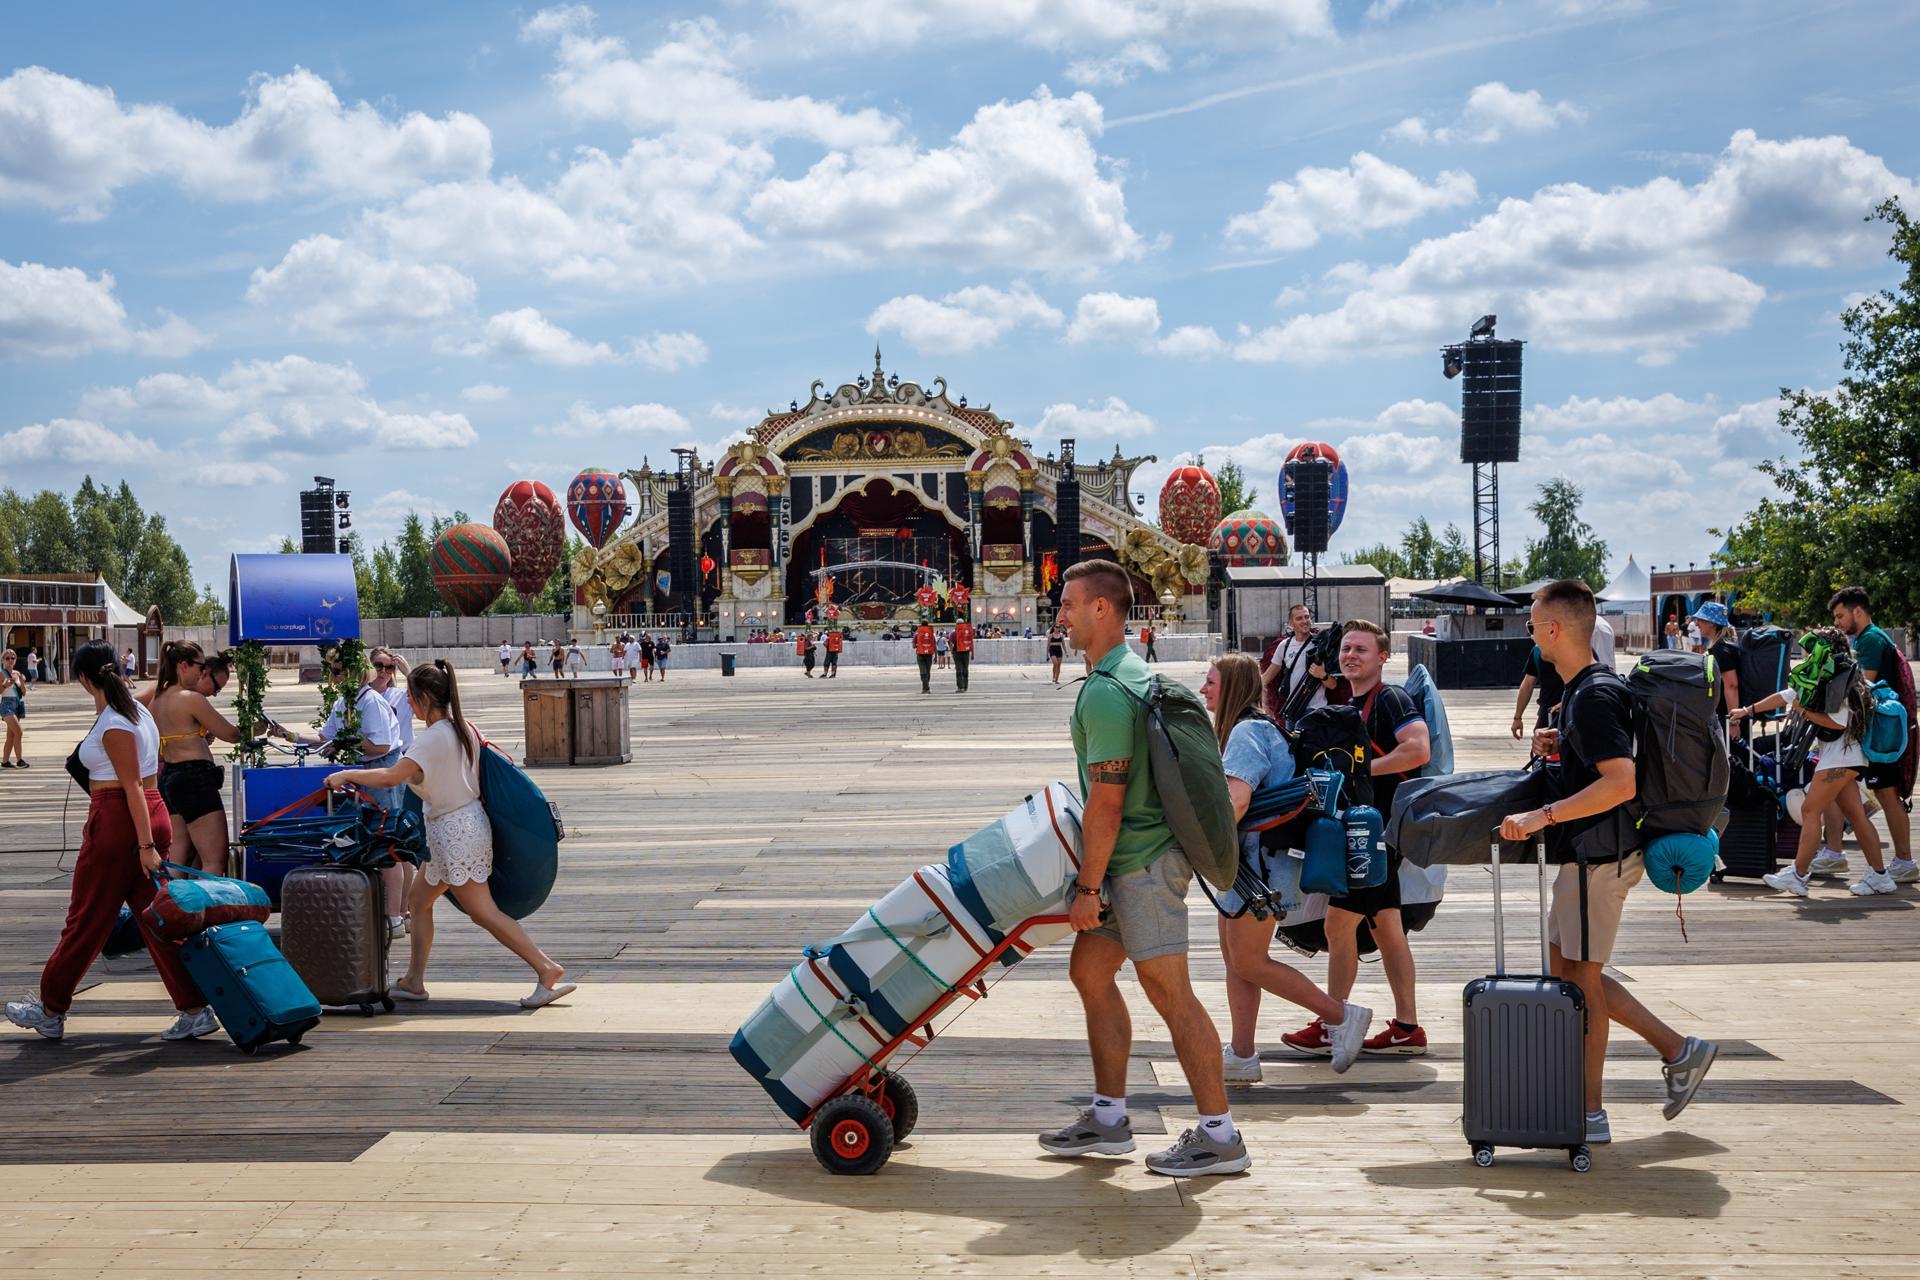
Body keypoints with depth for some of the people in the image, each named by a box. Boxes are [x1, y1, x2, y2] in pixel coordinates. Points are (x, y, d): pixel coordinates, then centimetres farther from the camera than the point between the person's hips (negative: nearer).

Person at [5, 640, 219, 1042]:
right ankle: (195, 1012, 3)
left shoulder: (113, 726, -15)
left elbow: (133, 787, -19)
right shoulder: (137, 709, 11)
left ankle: (51, 1011, 20)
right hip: (154, 817, 9)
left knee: (86, 919, 5)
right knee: (154, 917, 8)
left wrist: (145, 846, -21)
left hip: (117, 822, -9)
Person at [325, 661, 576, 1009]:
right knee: (419, 899, 16)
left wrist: (346, 775, -19)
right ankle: (413, 981, 21)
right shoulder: (464, 729, 7)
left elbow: (391, 776, -28)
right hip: (470, 821, 10)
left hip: (454, 832, -10)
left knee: (484, 912, -5)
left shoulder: (433, 738, -20)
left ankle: (547, 969, -6)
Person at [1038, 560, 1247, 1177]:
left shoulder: (1105, 693, -20)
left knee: (1168, 991, -5)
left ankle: (1220, 1135, 3)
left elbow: (1106, 803, -21)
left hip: (1142, 860, -11)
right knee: (1089, 971, 14)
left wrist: (1087, 887, -15)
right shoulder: (1133, 671, 13)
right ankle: (1108, 1119, 20)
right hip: (1137, 857, 11)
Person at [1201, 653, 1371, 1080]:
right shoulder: (1256, 727, 16)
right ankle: (1242, 1057, 16)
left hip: (1262, 858, -10)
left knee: (1247, 961, -4)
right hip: (1247, 860, 10)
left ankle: (1340, 1015, 2)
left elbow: (1237, 800, -28)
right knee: (1234, 956, 12)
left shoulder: (1246, 731, -16)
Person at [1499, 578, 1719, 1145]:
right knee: (1568, 970, 16)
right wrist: (1560, 747, 8)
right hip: (1591, 851, 10)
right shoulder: (1589, 687, 12)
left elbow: (1621, 783, -28)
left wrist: (1542, 816, -28)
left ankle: (1589, 1114, 9)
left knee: (1581, 978, -1)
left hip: (1598, 854, -10)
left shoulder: (1593, 698, -19)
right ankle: (1679, 1050, 20)